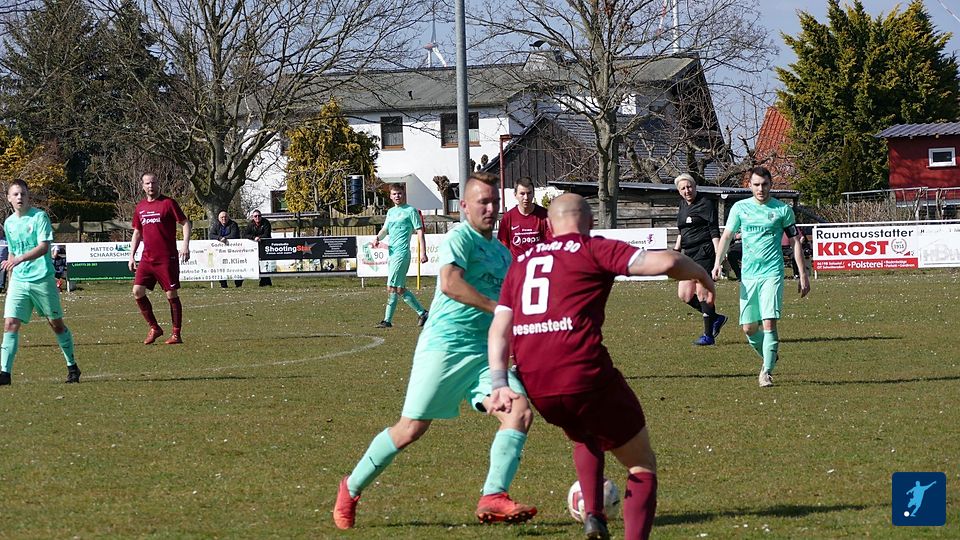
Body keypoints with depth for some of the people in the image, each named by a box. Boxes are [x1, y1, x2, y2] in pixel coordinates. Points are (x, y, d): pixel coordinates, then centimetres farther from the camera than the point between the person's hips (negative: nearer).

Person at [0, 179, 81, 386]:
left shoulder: (39, 216, -8)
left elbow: (44, 247, -19)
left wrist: (20, 259, -32)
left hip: (42, 279, -4)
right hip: (18, 281, 4)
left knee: (56, 324, 7)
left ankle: (72, 367, 23)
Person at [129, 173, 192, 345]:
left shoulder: (168, 203, -3)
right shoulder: (140, 207, 13)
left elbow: (185, 223, -4)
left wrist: (185, 244, -17)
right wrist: (132, 256, 16)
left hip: (167, 258, -5)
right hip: (147, 258, 5)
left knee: (172, 295, -3)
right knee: (137, 291, -4)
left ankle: (176, 334, 5)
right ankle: (154, 328, 9)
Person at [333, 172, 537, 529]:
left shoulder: (502, 253, 18)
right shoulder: (460, 238, -7)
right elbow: (450, 282, -27)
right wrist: (497, 308, -27)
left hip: (484, 353, 7)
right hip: (444, 344, -7)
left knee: (520, 412, -16)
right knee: (411, 429, -3)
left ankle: (493, 499, -22)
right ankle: (352, 488, 19)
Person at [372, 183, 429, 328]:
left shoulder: (411, 211, -3)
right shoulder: (391, 212, 19)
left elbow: (419, 231, -6)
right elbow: (385, 229, 24)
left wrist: (423, 252, -14)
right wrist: (378, 238, 1)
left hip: (402, 253, -8)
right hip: (391, 253, 8)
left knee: (392, 288, -12)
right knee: (400, 289, 10)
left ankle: (387, 320, -10)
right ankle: (422, 313, 20)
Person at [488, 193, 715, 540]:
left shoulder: (522, 262, 20)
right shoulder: (594, 250, 4)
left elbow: (499, 327, 10)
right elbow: (665, 262, -7)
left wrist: (499, 383, 4)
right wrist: (701, 275, 11)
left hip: (535, 390, 5)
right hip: (585, 378, -5)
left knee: (585, 436, 37)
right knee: (642, 465, 11)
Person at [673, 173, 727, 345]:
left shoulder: (705, 204, -9)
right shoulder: (683, 205, 15)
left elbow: (714, 231, -13)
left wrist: (718, 254, -21)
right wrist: (676, 249, 21)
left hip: (704, 252, -9)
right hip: (689, 254, 9)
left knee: (702, 293, -9)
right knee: (684, 295, 6)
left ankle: (708, 335, -2)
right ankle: (716, 318, 21)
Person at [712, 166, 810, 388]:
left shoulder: (783, 210, 3)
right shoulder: (740, 208, 8)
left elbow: (795, 242, 8)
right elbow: (727, 236, 8)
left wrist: (803, 275, 5)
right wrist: (718, 263, -7)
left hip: (772, 273, -3)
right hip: (748, 275, 3)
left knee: (769, 322, -16)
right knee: (749, 328, 2)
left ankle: (767, 371, -10)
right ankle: (770, 356, 29)